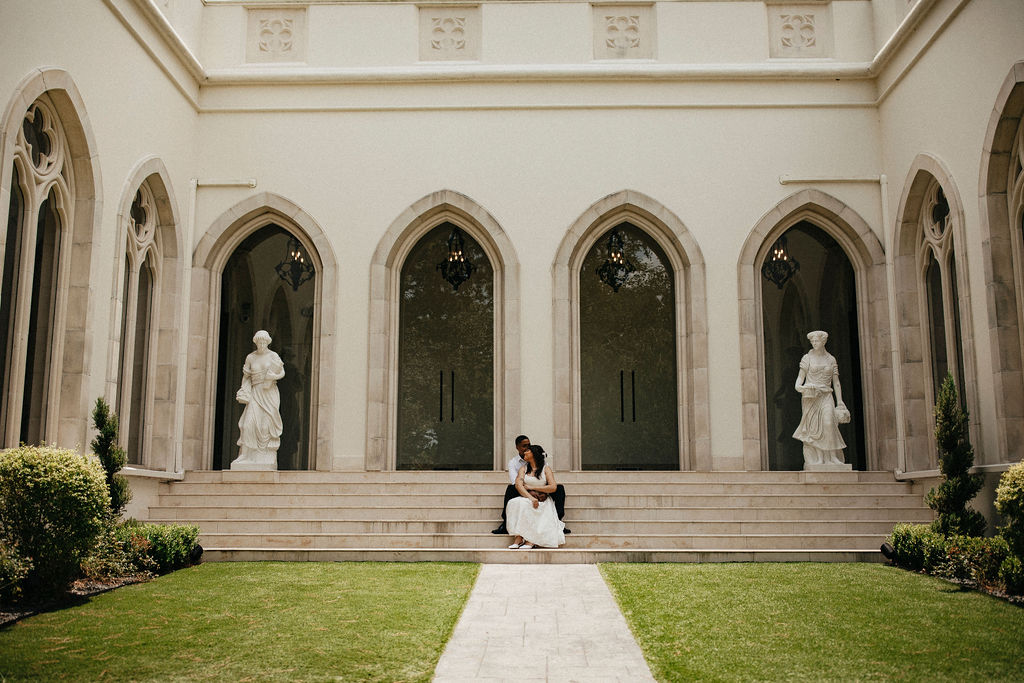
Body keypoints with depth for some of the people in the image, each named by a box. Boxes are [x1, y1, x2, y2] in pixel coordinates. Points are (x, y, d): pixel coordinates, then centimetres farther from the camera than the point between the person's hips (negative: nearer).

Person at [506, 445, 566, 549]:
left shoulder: (546, 469, 8)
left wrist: (532, 487, -5)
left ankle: (530, 540, -37)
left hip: (543, 501, -3)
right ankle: (518, 537, -37)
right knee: (515, 503, -31)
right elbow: (518, 485, -2)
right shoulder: (524, 469, 16)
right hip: (526, 498, 3)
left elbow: (553, 487, -5)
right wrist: (530, 497, -20)